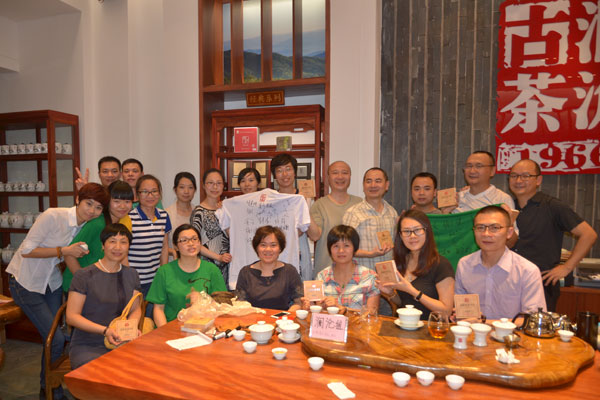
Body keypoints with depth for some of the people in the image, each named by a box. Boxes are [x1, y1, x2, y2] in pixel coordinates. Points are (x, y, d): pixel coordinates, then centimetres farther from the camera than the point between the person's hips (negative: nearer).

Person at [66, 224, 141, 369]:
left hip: (120, 344, 4)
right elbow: (71, 316, -7)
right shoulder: (84, 276, -5)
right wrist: (105, 330, -19)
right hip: (86, 346, -4)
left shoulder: (131, 274, 11)